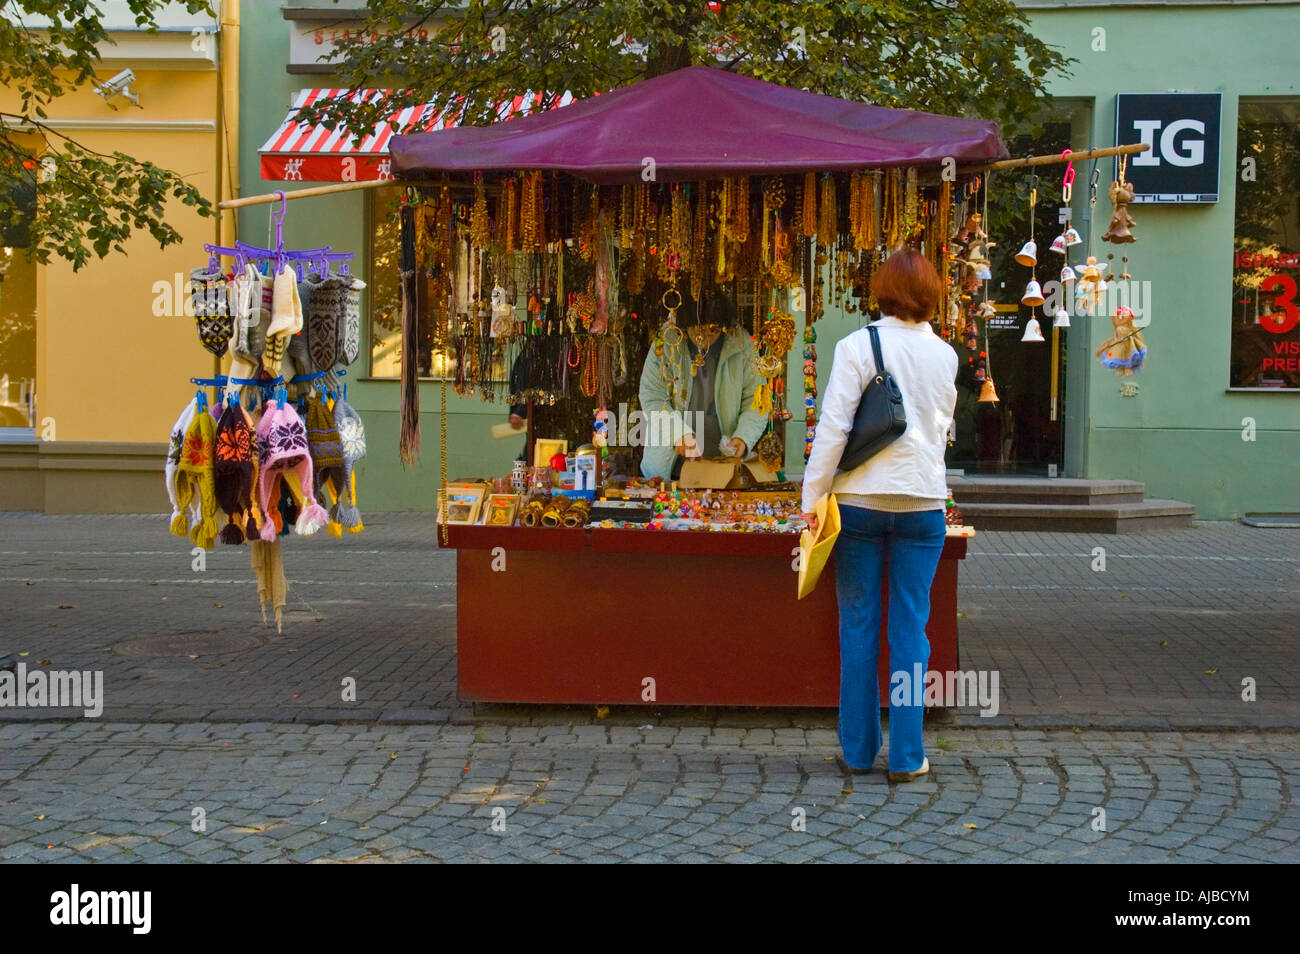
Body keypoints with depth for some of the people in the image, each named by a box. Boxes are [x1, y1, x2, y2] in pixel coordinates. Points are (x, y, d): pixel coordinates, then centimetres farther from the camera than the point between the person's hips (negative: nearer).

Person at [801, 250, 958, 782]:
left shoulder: (857, 347, -6)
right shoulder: (945, 355, 6)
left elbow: (833, 426, -10)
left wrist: (813, 496, -6)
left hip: (859, 500, -2)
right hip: (923, 503, 2)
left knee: (858, 626, 7)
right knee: (910, 628, 5)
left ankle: (858, 749, 13)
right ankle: (906, 756, 6)